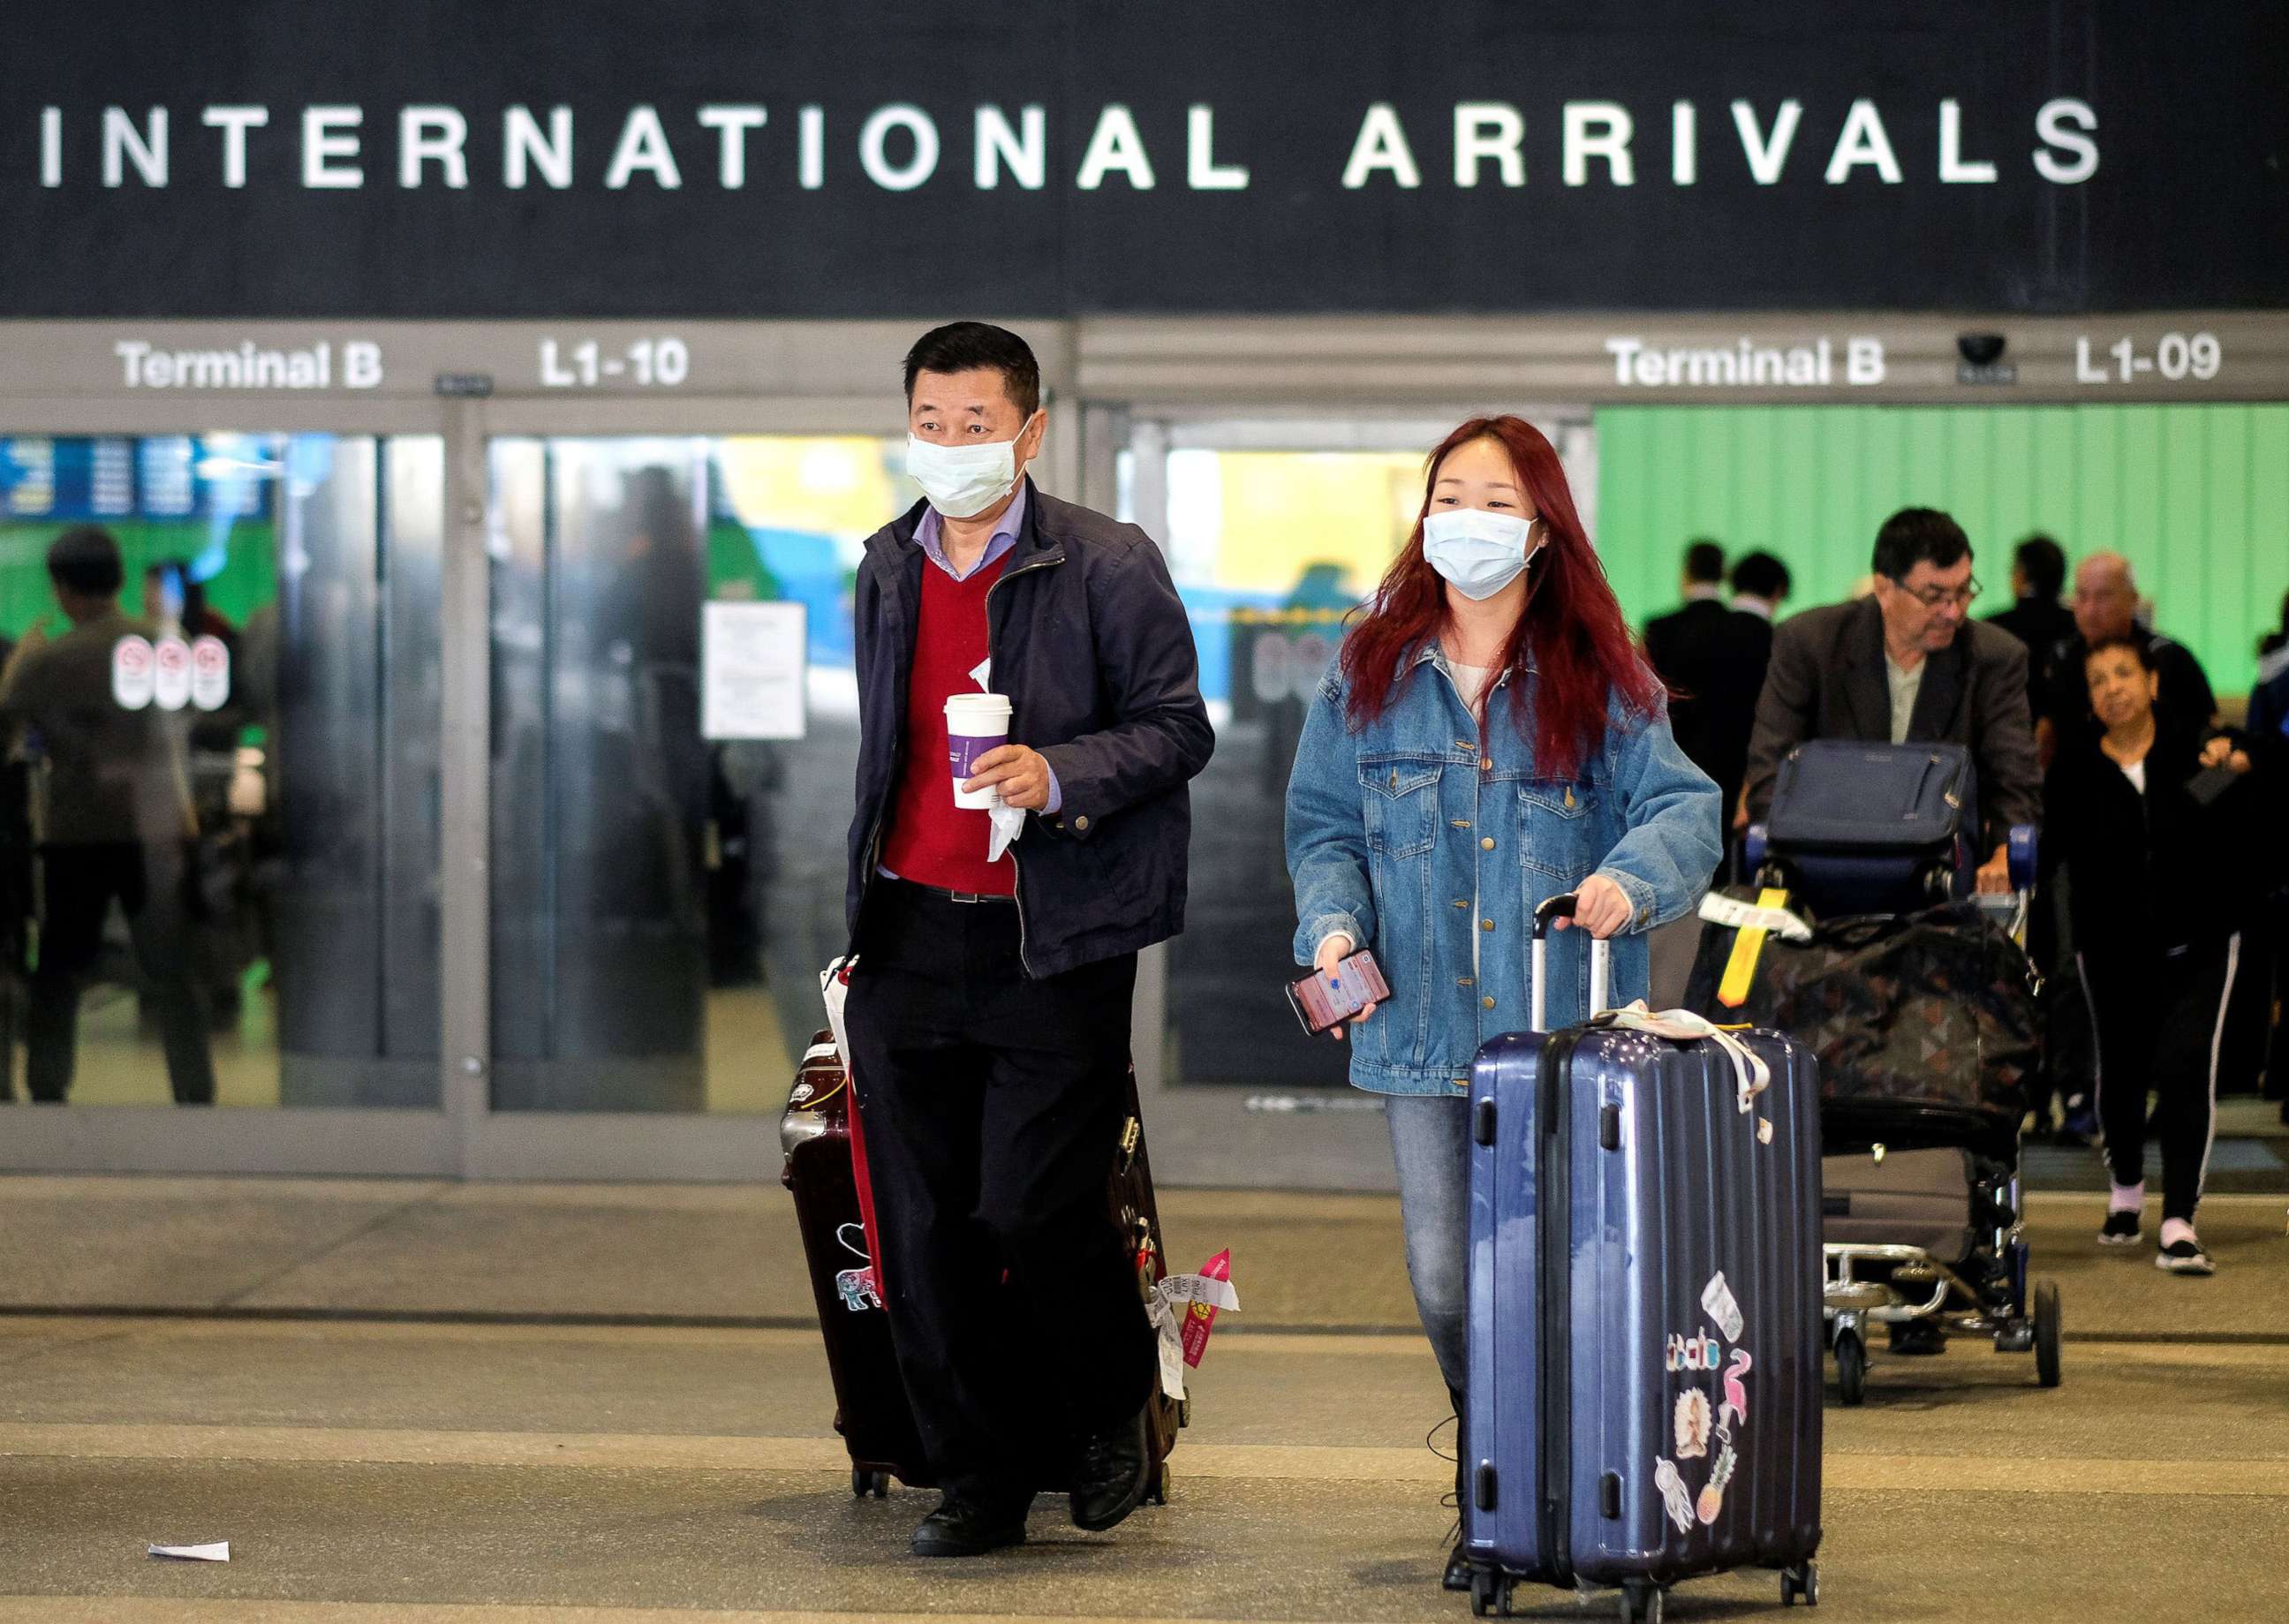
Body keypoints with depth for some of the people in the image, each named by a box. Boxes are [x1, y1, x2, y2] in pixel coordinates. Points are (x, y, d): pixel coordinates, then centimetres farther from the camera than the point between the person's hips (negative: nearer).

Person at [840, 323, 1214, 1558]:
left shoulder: (1108, 566, -5)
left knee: (1032, 1214, -10)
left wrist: (1056, 776, -22)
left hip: (1054, 945, -5)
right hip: (909, 939, 5)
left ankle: (1113, 1411, 19)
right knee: (924, 1235, 3)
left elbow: (1178, 729, -5)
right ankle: (978, 1479, 14)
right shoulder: (887, 570, 13)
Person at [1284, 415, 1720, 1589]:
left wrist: (1631, 876, -26)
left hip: (1566, 1035, -2)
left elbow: (1682, 804, -5)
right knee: (1447, 1284, 2)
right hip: (1427, 1033, 2)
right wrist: (1333, 924, -5)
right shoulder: (1371, 674, 8)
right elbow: (1324, 825, 14)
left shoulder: (1598, 679, 1)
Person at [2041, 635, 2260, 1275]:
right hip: (2112, 949, 2)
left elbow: (2237, 855, -6)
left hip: (2196, 944, -2)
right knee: (2121, 1071, 12)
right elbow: (2050, 853, -5)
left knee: (2186, 1070, -14)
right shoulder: (2075, 771, -2)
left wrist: (2233, 787, -19)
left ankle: (2178, 1226, -14)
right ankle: (2126, 1187, 41)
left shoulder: (2192, 756, -5)